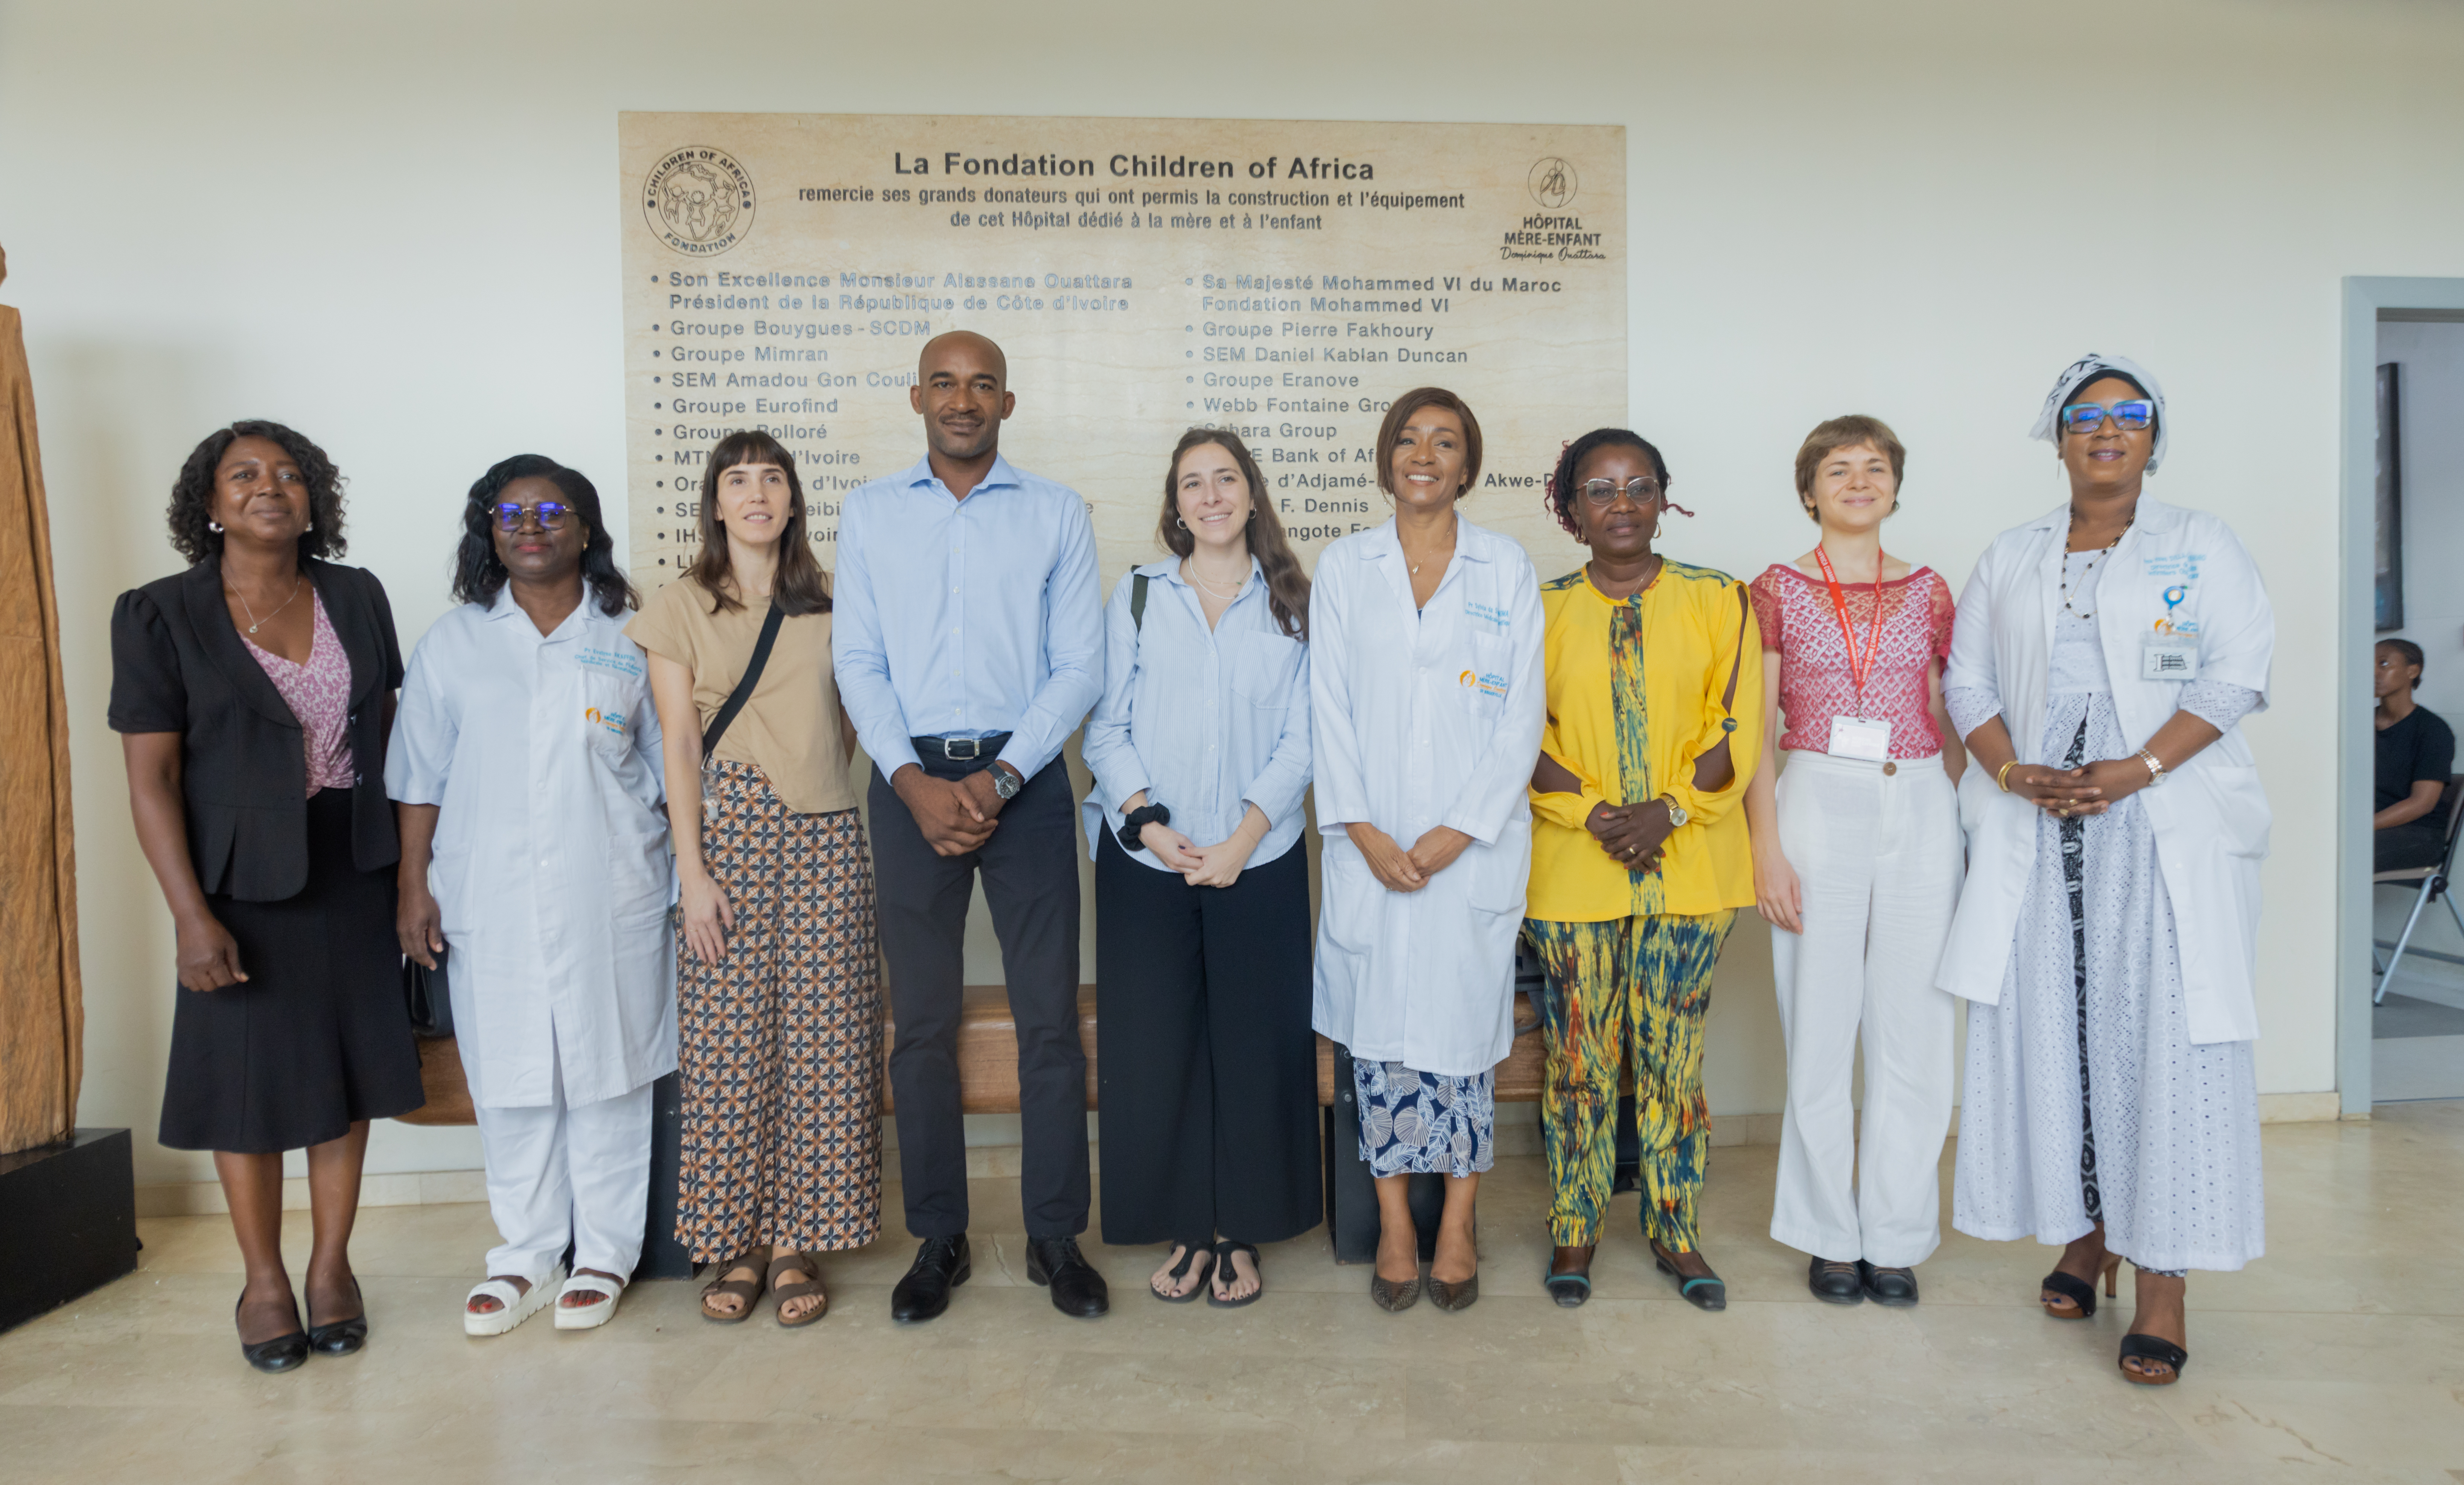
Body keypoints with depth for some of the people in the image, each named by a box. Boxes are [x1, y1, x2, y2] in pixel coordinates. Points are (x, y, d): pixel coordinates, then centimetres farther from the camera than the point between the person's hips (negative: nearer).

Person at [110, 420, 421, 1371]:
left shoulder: (358, 598, 4)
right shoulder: (160, 616, -5)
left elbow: (389, 736, 8)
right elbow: (151, 778, -9)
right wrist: (192, 916, -15)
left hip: (353, 872, 3)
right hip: (243, 881, -3)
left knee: (348, 1065, 9)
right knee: (250, 1076, 6)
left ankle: (332, 1264, 25)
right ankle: (264, 1280, 24)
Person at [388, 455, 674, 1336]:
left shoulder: (629, 638, 5)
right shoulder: (454, 644, 8)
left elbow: (669, 766, 6)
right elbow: (420, 778, 9)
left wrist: (693, 875, 2)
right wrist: (414, 886, 4)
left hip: (611, 899, -1)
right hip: (491, 902, 1)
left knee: (607, 1072, 5)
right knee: (509, 1079, 7)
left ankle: (605, 1252, 19)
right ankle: (526, 1255, 23)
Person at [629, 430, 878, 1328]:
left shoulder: (827, 605, 13)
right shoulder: (680, 608, 6)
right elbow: (679, 746, 0)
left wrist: (822, 780, 2)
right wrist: (691, 871, -6)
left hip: (825, 839, 2)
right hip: (728, 832, -2)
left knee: (820, 1040, 0)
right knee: (728, 1041, -2)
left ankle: (796, 1244, 11)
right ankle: (735, 1245, 12)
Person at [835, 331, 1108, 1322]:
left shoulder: (1057, 514, 5)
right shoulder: (868, 513, 9)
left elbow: (1079, 667, 0)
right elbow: (859, 661, 4)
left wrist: (997, 780, -11)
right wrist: (915, 781, -10)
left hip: (1025, 775, -1)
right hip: (911, 778, 1)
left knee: (1051, 1016, 1)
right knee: (922, 1021, 6)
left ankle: (1055, 1238, 15)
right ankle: (938, 1239, 19)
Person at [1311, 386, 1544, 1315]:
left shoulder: (1507, 569, 5)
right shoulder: (1343, 566, 8)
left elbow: (1521, 715, 0)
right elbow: (1328, 707, 3)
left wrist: (1458, 832, -9)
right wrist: (1363, 831, -8)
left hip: (1473, 844, -1)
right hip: (1370, 845, 1)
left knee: (1464, 1027, 4)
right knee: (1379, 1030, 4)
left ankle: (1457, 1231, 18)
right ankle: (1394, 1232, 17)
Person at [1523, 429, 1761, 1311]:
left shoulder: (1717, 600, 5)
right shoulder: (1543, 609, 5)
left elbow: (1737, 727, 0)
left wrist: (1669, 811, -13)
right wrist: (1594, 814, -13)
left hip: (1688, 866, 0)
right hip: (1573, 870, 0)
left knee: (1673, 1056, 6)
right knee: (1578, 1055, 5)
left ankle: (1676, 1232, 21)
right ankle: (1574, 1231, 20)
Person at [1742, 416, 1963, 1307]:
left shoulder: (1929, 592, 10)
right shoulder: (1779, 591, 3)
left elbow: (1949, 722, 13)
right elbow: (1755, 731, 1)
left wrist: (1967, 830, 7)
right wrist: (1765, 846, -7)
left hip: (1920, 811, 2)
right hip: (1817, 807, -2)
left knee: (1914, 1033, 4)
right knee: (1820, 1033, 3)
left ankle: (1896, 1238, 18)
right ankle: (1832, 1236, 18)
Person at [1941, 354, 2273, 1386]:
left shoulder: (2201, 546, 8)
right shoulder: (2008, 559, 16)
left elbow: (2236, 673, -2)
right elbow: (1968, 681, 11)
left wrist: (2140, 769, -15)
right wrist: (2011, 771, -7)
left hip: (2166, 827, -3)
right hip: (2034, 832, 3)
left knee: (2165, 1032, -7)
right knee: (2051, 1025, 2)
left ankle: (2162, 1283, -3)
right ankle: (2085, 1234, 17)